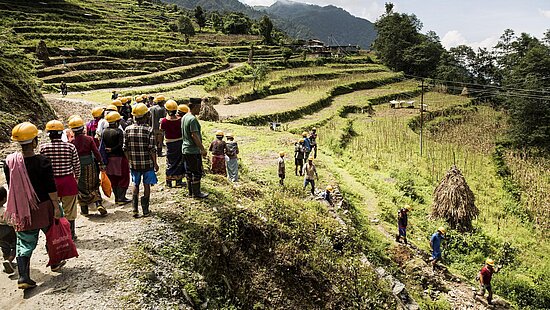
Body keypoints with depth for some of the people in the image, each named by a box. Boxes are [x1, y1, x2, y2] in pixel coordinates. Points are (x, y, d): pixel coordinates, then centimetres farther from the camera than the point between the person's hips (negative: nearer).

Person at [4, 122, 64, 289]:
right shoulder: (43, 162, -18)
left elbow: (11, 187, 6)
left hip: (22, 209, 3)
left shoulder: (10, 162, -5)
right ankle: (55, 263, 36)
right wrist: (56, 205, -4)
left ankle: (23, 278, 6)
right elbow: (51, 188, -15)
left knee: (24, 242, 10)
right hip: (43, 206, -3)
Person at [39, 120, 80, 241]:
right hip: (68, 181, -1)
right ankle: (71, 234, 20)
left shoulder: (43, 147, -7)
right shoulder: (70, 147, -9)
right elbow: (77, 165, -2)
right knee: (69, 210, 11)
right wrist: (76, 177, 16)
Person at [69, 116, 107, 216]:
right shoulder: (89, 139, -8)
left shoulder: (72, 142, -9)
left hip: (79, 167, 0)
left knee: (81, 189, 13)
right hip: (90, 166, 0)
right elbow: (96, 152, -8)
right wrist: (101, 163, 0)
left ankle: (84, 209, 17)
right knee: (94, 186, 14)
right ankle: (99, 204, -2)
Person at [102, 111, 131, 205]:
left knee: (113, 179, 14)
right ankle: (121, 198, 1)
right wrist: (111, 149, -9)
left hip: (109, 158, 6)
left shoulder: (105, 132, 5)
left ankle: (117, 198, 20)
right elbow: (120, 145, -19)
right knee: (123, 178, 3)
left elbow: (103, 145, 4)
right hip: (119, 157, -6)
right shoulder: (118, 131, -13)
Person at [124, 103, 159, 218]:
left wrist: (130, 161, 16)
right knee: (146, 185, 9)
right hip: (147, 163, -3)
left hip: (134, 164, 4)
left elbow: (126, 149, 4)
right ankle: (145, 210, 12)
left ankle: (135, 210, 12)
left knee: (136, 185, 16)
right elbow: (152, 149, -13)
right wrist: (155, 163, -3)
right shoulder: (149, 130, -13)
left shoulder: (128, 130, -1)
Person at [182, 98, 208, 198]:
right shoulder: (192, 119, -19)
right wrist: (202, 149, -19)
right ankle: (196, 192, 6)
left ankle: (190, 191, 23)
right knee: (197, 172, -1)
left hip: (185, 149, 10)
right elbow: (194, 135, -23)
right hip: (193, 150, -10)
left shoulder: (184, 117, 11)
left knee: (189, 171, 15)